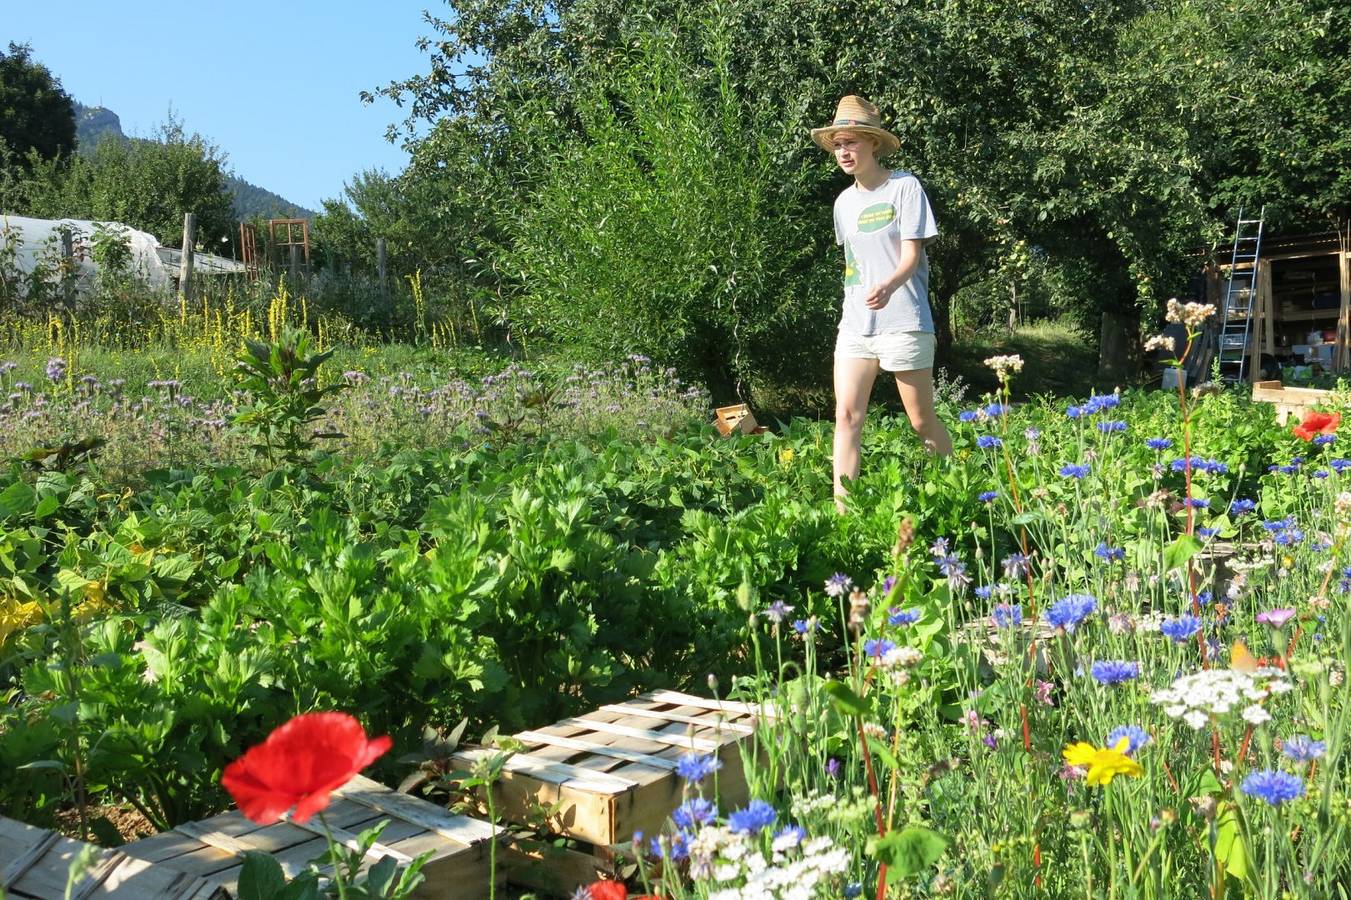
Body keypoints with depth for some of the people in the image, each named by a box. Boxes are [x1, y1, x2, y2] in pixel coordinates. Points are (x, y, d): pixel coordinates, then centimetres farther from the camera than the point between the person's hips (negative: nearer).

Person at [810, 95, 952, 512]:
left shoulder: (905, 187, -6)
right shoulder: (844, 201, 12)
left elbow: (911, 255, -14)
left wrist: (888, 286, -32)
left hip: (904, 322, -5)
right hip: (855, 323, 5)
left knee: (923, 422, 3)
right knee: (846, 415, -6)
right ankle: (842, 508, -7)